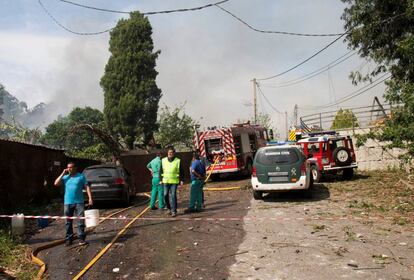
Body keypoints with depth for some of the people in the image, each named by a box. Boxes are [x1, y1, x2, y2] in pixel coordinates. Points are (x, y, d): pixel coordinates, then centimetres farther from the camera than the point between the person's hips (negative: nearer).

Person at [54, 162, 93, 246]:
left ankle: (81, 239, 0)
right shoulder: (65, 177, 10)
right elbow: (56, 183, -1)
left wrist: (90, 198, -10)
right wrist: (62, 174, -3)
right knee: (68, 222, 8)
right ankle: (69, 239, 17)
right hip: (67, 203, 3)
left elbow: (87, 187, 0)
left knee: (81, 221, -5)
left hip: (79, 202, -3)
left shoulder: (81, 177, 3)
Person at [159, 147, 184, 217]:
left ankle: (174, 211, 2)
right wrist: (160, 180, 7)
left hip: (174, 181, -3)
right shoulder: (163, 160, 7)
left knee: (173, 196, -6)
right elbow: (161, 171, 12)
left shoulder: (178, 161, -1)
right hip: (166, 181, 3)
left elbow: (181, 172, 2)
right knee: (165, 195, 4)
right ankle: (170, 207, 25)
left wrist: (181, 180, -4)